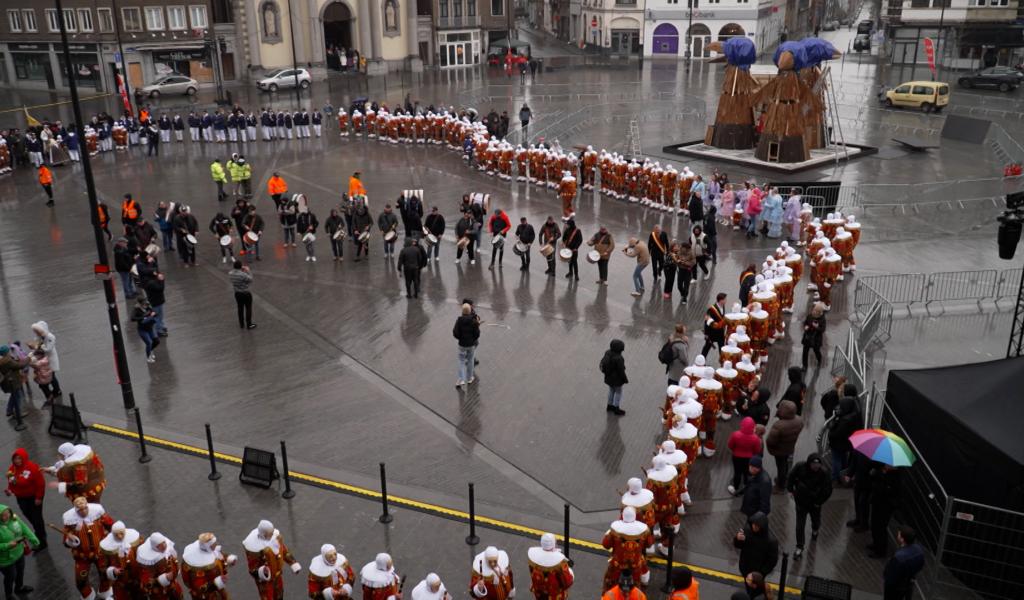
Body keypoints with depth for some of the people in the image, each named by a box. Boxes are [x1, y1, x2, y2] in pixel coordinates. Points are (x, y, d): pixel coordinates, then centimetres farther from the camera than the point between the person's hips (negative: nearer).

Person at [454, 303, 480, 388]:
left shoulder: (459, 320, -13)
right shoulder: (473, 321, -14)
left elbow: (455, 333, -13)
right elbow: (477, 334, -13)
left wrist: (460, 338, 6)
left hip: (462, 344, 0)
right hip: (471, 344, 0)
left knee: (461, 362, 11)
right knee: (470, 361, 18)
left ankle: (461, 380, 0)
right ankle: (469, 379, 30)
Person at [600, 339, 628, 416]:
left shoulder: (607, 353, -13)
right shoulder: (618, 358, -35)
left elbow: (602, 364, 2)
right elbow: (621, 371, -24)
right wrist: (625, 379, -7)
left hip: (608, 377, 7)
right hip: (617, 379, -7)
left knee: (611, 390, 26)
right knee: (618, 392, 15)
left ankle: (610, 406, 41)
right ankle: (616, 409, 27)